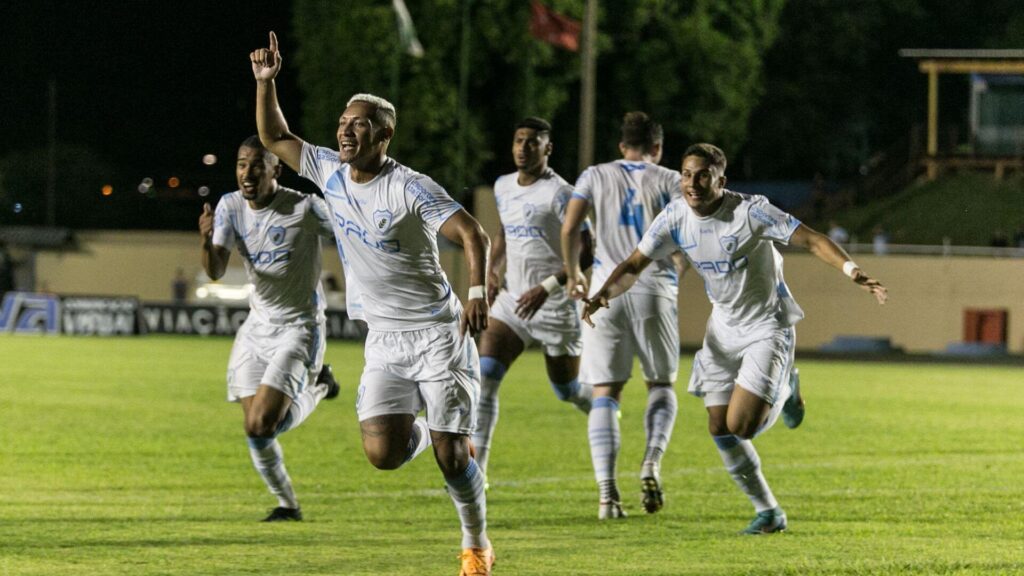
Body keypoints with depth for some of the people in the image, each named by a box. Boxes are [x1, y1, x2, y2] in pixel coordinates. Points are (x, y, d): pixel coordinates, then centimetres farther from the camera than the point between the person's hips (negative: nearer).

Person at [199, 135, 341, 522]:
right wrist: (207, 241, -32)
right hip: (258, 325, 5)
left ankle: (316, 389, 15)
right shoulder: (230, 206, -4)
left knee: (263, 426, -16)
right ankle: (287, 505, 27)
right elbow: (215, 272, -11)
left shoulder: (304, 209, -19)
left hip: (299, 327, -5)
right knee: (254, 433, 2)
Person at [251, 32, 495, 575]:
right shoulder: (329, 171, 3)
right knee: (383, 454, -11)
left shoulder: (410, 188, -15)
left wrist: (477, 293, -36)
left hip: (438, 335, -5)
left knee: (452, 455, -8)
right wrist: (265, 82, 0)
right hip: (384, 341, 5)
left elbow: (471, 233, -21)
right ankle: (418, 431, 25)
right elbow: (274, 137, 15)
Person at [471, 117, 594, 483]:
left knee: (568, 390, 9)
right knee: (484, 377, -14)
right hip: (512, 301, 5)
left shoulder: (560, 194, -15)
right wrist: (491, 271, 6)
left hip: (555, 306, -5)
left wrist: (548, 287, -25)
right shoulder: (503, 187, 8)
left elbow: (587, 253, -17)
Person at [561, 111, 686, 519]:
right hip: (655, 289, -1)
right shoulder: (668, 180, 7)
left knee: (605, 393, 2)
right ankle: (652, 462, -10)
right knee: (661, 385, 16)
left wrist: (573, 274, 16)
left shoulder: (595, 176, 11)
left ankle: (606, 491, -13)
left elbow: (569, 230, 2)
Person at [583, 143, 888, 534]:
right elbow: (635, 265, -5)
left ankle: (783, 395, 19)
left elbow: (811, 240, -23)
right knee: (720, 429, 0)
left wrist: (850, 270, -39)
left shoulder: (750, 212, -24)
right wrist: (604, 294, -25)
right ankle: (768, 513, 18)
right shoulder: (675, 218, -8)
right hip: (724, 328, 6)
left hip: (767, 327, -6)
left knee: (741, 426, -16)